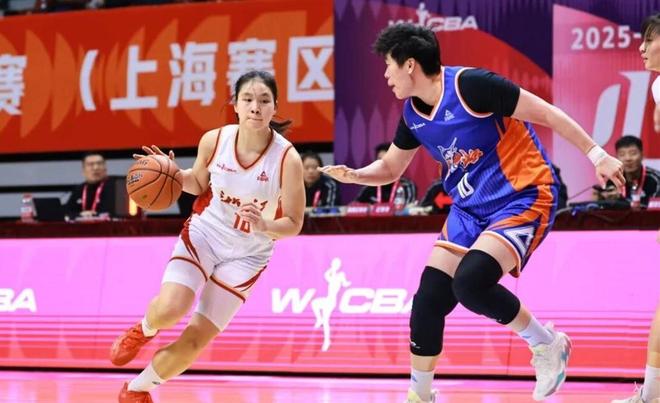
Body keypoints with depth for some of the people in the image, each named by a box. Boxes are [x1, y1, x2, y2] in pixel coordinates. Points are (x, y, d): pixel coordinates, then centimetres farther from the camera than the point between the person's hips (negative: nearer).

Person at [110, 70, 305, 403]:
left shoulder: (287, 158, -21)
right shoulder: (214, 140, -13)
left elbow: (293, 224, -13)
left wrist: (263, 226, -34)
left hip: (246, 256, -1)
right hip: (203, 234, 1)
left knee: (195, 340, 0)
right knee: (169, 310, -23)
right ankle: (143, 330, 15)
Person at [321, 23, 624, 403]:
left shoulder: (470, 85, -19)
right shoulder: (413, 113, 4)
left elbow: (546, 113, -15)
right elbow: (390, 168, 19)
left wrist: (597, 155, -15)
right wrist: (353, 175, -2)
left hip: (523, 197, -8)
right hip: (470, 208, 8)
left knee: (470, 282, -27)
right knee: (429, 296, -2)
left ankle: (547, 344, -3)